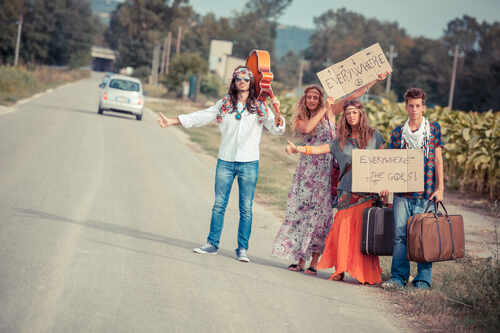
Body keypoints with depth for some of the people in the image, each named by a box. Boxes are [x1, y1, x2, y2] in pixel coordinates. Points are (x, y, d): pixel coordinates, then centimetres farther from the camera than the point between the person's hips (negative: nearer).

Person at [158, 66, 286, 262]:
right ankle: (212, 244, 12)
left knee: (246, 208, -1)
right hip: (225, 161, 2)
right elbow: (202, 117, 10)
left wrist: (278, 112, -20)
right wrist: (172, 121, 6)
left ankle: (242, 249, 5)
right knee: (219, 204, 3)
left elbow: (277, 129, 0)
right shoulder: (224, 105, 9)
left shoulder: (260, 107, 4)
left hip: (249, 163, -1)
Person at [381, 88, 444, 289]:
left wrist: (440, 187, -3)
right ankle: (398, 277, 6)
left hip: (426, 193, -2)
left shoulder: (434, 128, 7)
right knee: (400, 235, -1)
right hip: (402, 192, 2)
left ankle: (423, 280, 3)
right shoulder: (398, 132, 11)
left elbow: (438, 159, 4)